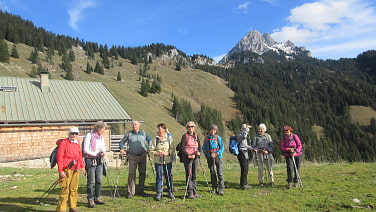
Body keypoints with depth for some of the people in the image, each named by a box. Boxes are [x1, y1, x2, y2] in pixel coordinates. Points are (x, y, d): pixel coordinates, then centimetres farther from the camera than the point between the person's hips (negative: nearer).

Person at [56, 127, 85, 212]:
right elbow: (59, 156, -10)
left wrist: (82, 166, 19)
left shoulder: (77, 143, 15)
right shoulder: (64, 143, -5)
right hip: (66, 170, -7)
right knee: (65, 189, -7)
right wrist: (61, 170, -14)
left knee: (74, 189, 12)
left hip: (76, 170, 7)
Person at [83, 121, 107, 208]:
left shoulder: (101, 136, 11)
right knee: (91, 181, -3)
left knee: (99, 180, 8)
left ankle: (97, 198, 18)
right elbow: (85, 149, -12)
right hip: (90, 160, -6)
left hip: (100, 160, 6)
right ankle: (90, 200, 5)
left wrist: (103, 152, -7)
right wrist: (96, 154, -18)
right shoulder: (89, 136, -9)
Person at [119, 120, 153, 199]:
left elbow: (150, 140, 18)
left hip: (142, 155, 2)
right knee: (132, 173, -7)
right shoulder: (129, 134, 2)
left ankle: (141, 190, 20)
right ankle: (131, 192, 0)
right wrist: (121, 148, -8)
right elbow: (122, 142, 9)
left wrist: (149, 148, 6)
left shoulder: (144, 133, 6)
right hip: (132, 156, -2)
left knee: (142, 173, 6)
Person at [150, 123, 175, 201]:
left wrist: (167, 153, -14)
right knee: (159, 176, 2)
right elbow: (152, 150, 2)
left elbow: (172, 149, 3)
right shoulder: (155, 139, 2)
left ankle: (170, 192, 21)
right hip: (158, 160, 0)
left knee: (169, 176, 7)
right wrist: (158, 153, -14)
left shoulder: (169, 138, 3)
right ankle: (159, 193, 13)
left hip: (168, 160, 0)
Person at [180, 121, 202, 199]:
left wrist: (199, 152, -6)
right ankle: (190, 193, 5)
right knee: (189, 175, -2)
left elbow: (199, 145, 14)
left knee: (194, 175, 11)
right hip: (187, 158, -5)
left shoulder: (196, 135, 11)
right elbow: (182, 147, -9)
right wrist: (188, 155, -18)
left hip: (195, 157, 5)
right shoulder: (185, 136, -4)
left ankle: (194, 192, 20)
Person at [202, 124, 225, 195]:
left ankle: (221, 189, -3)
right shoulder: (206, 138, 4)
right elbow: (204, 148, 9)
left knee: (220, 172, -7)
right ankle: (214, 187, 21)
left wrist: (217, 153, -13)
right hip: (209, 157, 2)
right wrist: (207, 154, -5)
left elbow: (222, 148, 0)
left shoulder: (218, 138, -2)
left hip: (218, 157, -2)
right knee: (212, 172, 10)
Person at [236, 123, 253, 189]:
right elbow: (243, 135, -36)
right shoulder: (239, 135, -12)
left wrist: (252, 149, 16)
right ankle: (243, 184, 0)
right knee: (244, 170, -7)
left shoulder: (245, 137, 20)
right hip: (242, 153, -10)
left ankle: (245, 183, 21)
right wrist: (246, 128, -25)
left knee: (245, 170, 13)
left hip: (245, 154, 10)